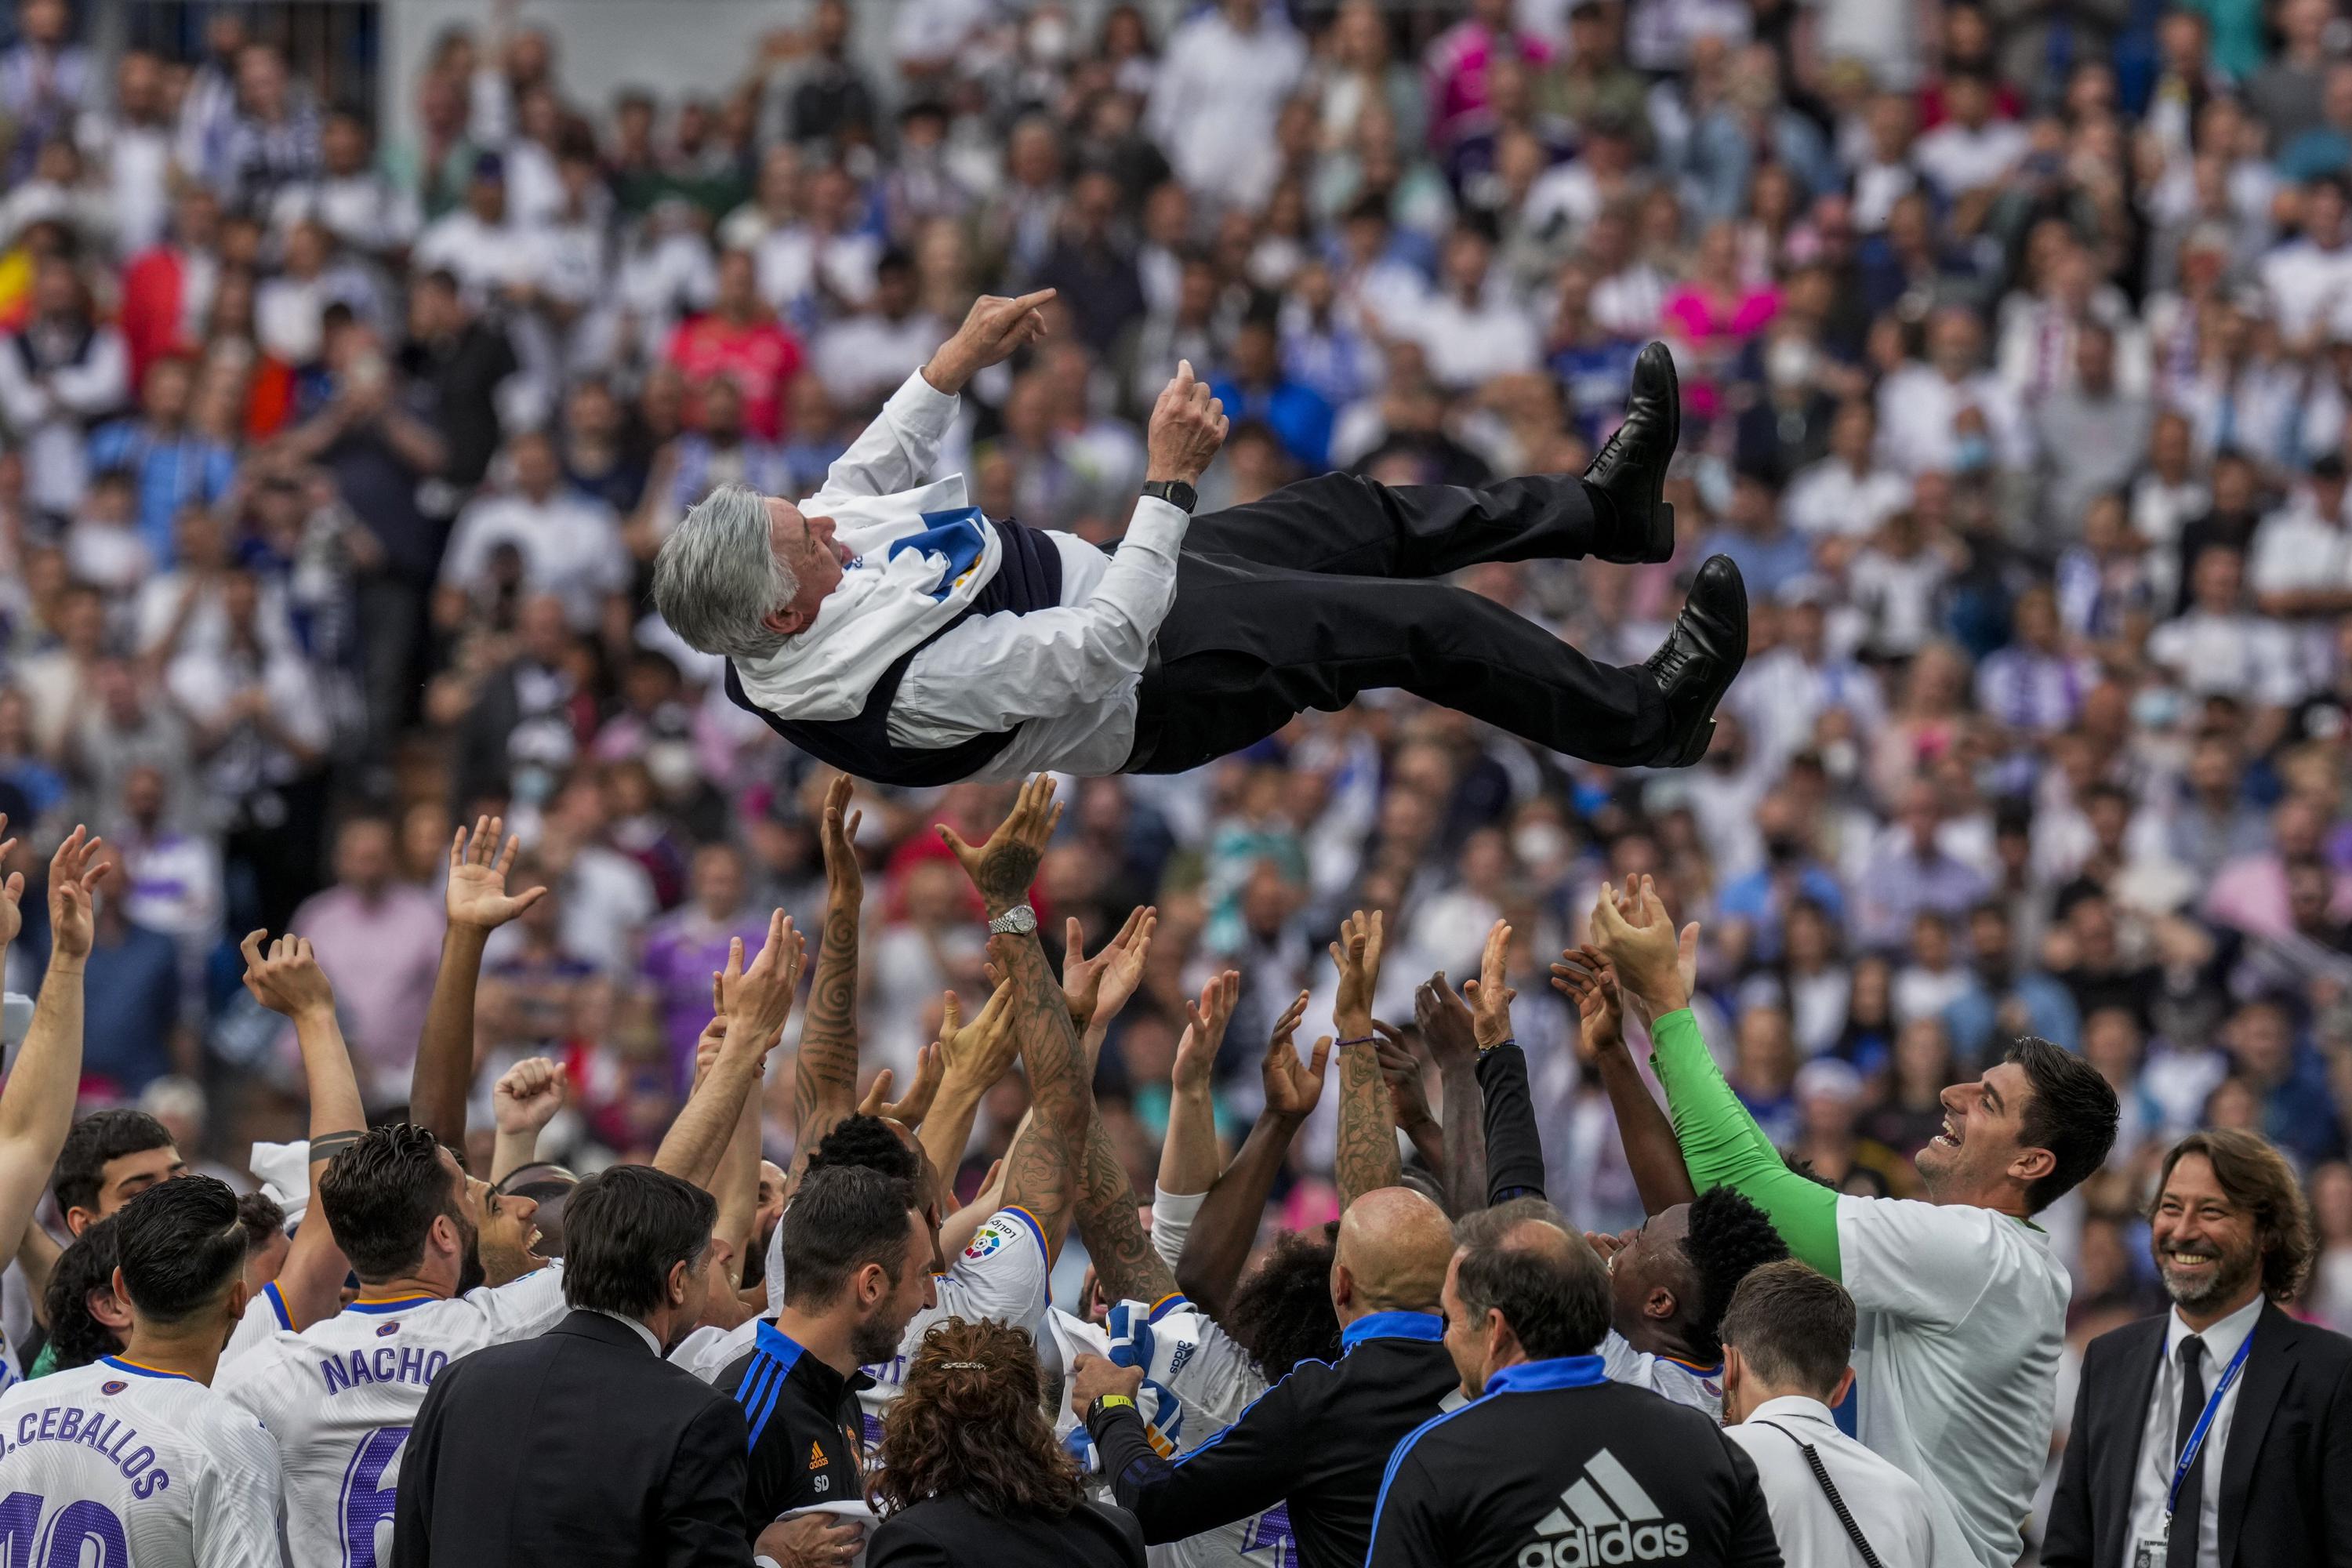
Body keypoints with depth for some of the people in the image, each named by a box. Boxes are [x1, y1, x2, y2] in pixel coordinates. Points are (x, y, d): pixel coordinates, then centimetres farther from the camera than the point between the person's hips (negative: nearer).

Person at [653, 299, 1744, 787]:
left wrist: (956, 363, 4)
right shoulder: (916, 681, -42)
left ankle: (1605, 507, 36)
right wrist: (1168, 480, -37)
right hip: (1164, 674, -9)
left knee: (1361, 515, 18)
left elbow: (861, 479, 7)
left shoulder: (763, 617, -15)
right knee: (1425, 625, -5)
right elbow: (1104, 651, -38)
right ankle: (1642, 721, 15)